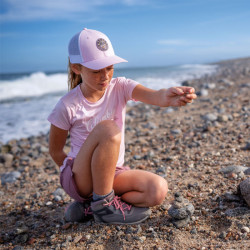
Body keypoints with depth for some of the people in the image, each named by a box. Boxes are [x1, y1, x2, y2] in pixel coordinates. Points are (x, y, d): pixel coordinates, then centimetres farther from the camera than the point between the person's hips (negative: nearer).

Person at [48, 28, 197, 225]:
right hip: (79, 178, -4)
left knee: (158, 190, -19)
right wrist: (81, 172, -2)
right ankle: (103, 203, -14)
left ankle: (90, 206, -3)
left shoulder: (119, 87, -8)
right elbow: (55, 151, -2)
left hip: (113, 172, 5)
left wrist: (168, 97, -51)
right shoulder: (68, 106, -14)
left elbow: (154, 96, -29)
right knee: (108, 129, -32)